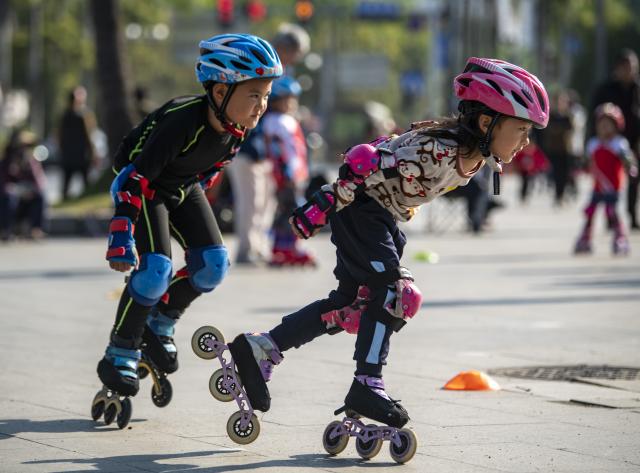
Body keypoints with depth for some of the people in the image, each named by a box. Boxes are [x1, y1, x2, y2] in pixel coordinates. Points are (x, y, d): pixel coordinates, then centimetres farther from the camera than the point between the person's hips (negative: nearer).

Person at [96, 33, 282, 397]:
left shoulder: (240, 125, -16)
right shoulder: (181, 120, -38)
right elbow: (137, 179, -35)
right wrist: (122, 236, -37)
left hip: (184, 188, 7)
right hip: (143, 185, -7)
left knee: (214, 265, -7)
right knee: (155, 269, -21)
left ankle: (160, 325, 15)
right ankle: (119, 355, -6)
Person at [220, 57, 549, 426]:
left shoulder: (478, 157, -4)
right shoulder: (439, 150, -32)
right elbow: (365, 164, -33)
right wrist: (321, 208, -30)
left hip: (383, 215, 10)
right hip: (358, 205, -10)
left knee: (352, 304, 9)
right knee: (392, 288, -19)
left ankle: (259, 350, 13)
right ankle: (368, 385, -13)